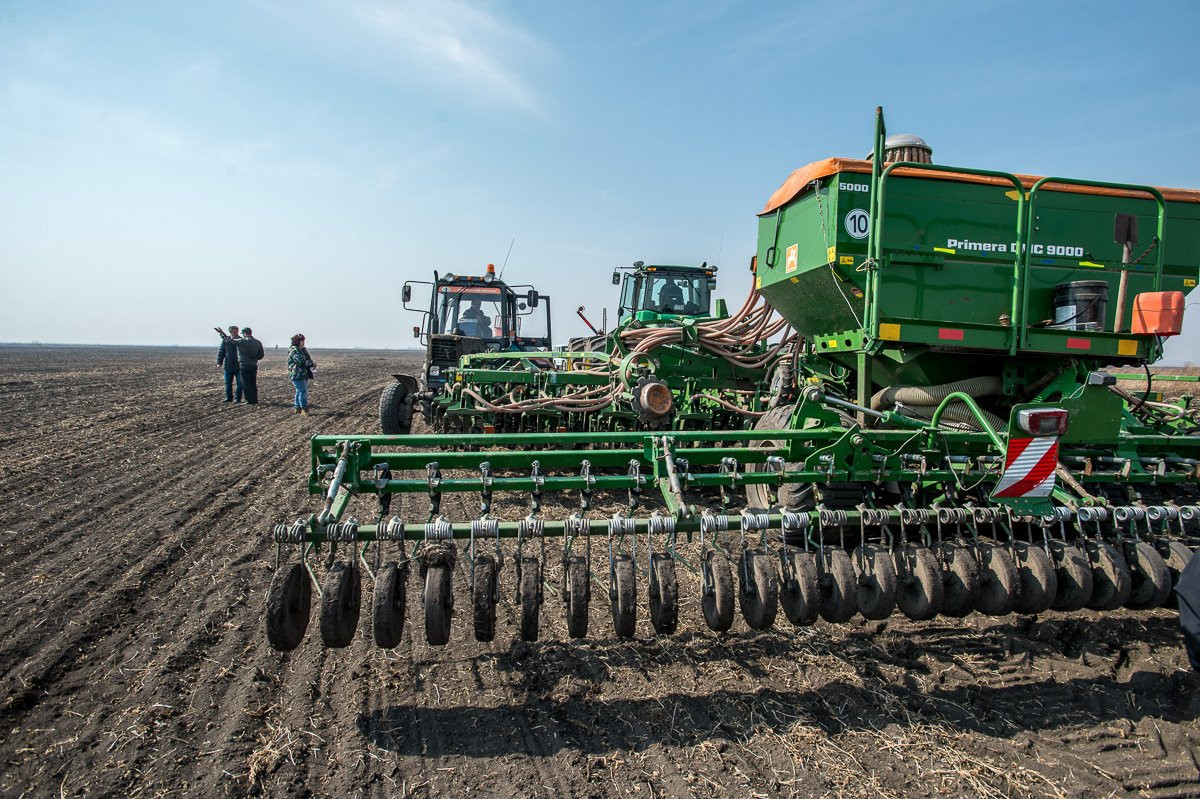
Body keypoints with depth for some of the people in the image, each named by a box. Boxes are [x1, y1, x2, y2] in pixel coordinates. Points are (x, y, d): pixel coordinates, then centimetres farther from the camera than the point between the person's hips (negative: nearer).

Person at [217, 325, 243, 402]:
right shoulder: (225, 340, 3)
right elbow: (221, 352, 7)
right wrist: (219, 362, -1)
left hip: (238, 366, -2)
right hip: (228, 365, 2)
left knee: (240, 383, -1)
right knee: (228, 383, 10)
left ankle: (238, 398, 8)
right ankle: (229, 398, 20)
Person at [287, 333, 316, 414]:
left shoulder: (303, 350, 16)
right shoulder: (294, 351, -13)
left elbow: (308, 359, 19)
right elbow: (301, 361, -23)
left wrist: (312, 365, -2)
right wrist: (312, 364, -16)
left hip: (304, 375, 9)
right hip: (297, 375, -9)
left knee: (300, 391, 13)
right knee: (303, 391, -12)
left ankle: (298, 408, 20)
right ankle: (304, 409, -9)